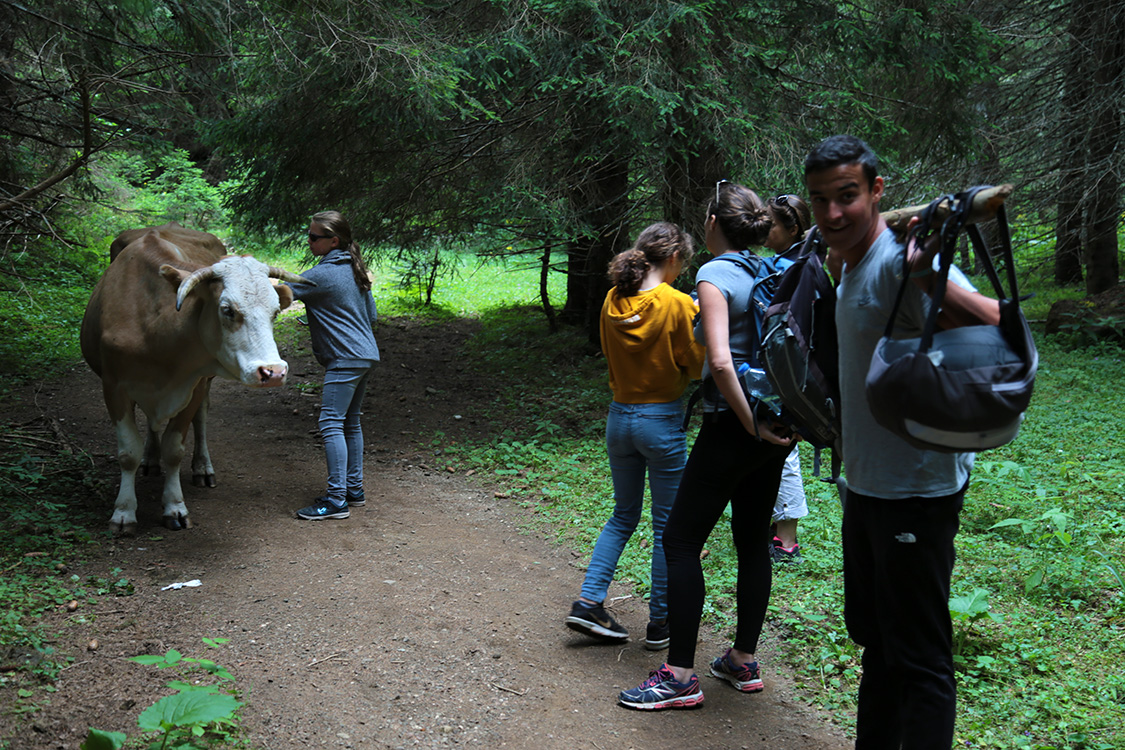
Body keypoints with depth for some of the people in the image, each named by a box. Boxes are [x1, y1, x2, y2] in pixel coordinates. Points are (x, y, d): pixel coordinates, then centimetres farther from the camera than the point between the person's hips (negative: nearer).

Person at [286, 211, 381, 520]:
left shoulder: (322, 275, -13)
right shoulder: (354, 269, 14)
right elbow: (372, 315, 19)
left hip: (344, 359, -10)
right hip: (365, 355, 10)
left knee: (331, 423, -10)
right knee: (350, 422, 16)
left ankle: (336, 500, -12)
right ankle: (354, 489, 22)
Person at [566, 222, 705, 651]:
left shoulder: (613, 301, 2)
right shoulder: (678, 304, -15)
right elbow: (697, 366, -8)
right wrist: (698, 317, 4)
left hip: (619, 416, 6)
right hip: (662, 420, -5)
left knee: (623, 516, 20)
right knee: (667, 526, 8)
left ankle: (589, 602, 13)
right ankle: (660, 623, 16)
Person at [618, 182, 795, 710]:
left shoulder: (715, 275, -12)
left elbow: (720, 362, -24)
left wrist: (750, 423, -17)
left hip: (733, 428, -8)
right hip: (777, 428, 8)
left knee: (680, 540, 1)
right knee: (753, 541, 16)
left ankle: (680, 677, 3)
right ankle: (743, 661, 26)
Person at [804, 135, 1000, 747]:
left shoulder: (903, 260, -20)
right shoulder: (850, 267, 11)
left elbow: (1002, 331, -31)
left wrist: (935, 281, -45)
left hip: (916, 490, -10)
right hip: (866, 487, 10)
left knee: (919, 658, -1)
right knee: (875, 639, 23)